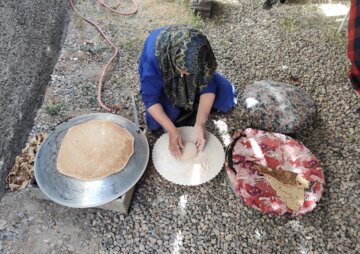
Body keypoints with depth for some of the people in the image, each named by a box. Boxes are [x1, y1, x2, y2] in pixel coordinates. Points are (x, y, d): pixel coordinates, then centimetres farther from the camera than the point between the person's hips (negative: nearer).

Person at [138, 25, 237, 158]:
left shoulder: (199, 49, -31)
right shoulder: (152, 56, -40)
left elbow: (208, 86, -23)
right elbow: (150, 98, -32)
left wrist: (200, 123, -32)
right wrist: (172, 130, -37)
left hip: (192, 83, 2)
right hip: (163, 83, -2)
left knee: (226, 94, -12)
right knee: (158, 123, -26)